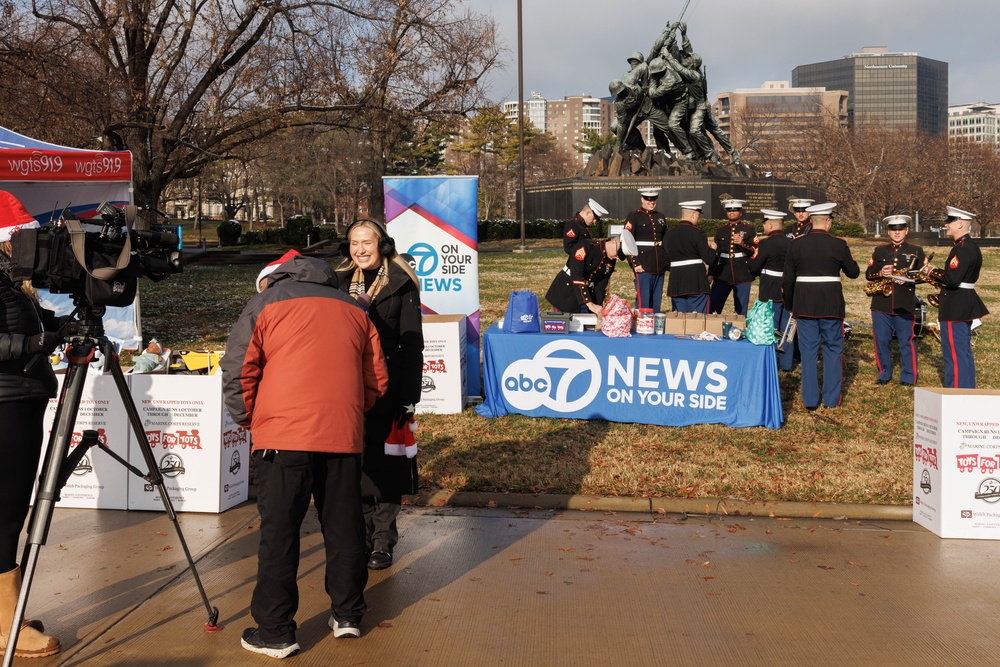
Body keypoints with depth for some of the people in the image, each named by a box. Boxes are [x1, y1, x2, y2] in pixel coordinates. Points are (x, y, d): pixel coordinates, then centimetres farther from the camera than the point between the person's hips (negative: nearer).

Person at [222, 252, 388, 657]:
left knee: (279, 533, 2)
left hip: (282, 437, -3)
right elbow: (376, 382, 17)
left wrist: (247, 421, 14)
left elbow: (236, 373, 2)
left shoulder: (265, 303, 10)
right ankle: (347, 615, 23)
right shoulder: (355, 311, 20)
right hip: (344, 437, 3)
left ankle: (275, 631, 4)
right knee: (344, 528, 14)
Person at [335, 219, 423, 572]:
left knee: (385, 463, 2)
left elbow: (412, 345, -3)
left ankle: (383, 541, 13)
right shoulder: (339, 283, 10)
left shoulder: (401, 284, -2)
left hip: (386, 390, -3)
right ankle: (361, 537, 19)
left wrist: (409, 398, -9)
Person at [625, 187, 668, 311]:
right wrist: (635, 264, -15)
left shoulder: (660, 216, 16)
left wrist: (667, 261, 14)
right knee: (643, 301, -6)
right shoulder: (633, 217, -3)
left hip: (660, 266, 6)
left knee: (656, 301, 10)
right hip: (643, 266, -6)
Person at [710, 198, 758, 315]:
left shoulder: (749, 230, 6)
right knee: (712, 309, -3)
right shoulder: (720, 231, 15)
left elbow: (755, 252, -1)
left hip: (742, 275, -2)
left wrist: (743, 244, -19)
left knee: (741, 311, -1)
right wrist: (711, 274, 9)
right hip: (722, 275, 2)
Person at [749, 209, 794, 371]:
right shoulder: (791, 243, 3)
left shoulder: (766, 243, -14)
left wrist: (755, 255, 6)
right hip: (789, 290, 5)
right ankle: (787, 362, 17)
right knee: (786, 327, 12)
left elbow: (754, 268, -12)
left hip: (770, 292, -5)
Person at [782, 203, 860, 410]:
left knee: (808, 352, 8)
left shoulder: (796, 245, -2)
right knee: (832, 350, 11)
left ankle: (810, 400, 10)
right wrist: (847, 259, 24)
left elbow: (787, 279, 2)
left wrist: (790, 305, 14)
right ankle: (831, 398, 14)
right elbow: (853, 273, 5)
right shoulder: (839, 245, -7)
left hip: (804, 305, 1)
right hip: (831, 305, -1)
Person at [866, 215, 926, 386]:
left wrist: (908, 279, -15)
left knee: (906, 342, 1)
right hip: (881, 304, 2)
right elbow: (868, 274, 10)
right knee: (881, 341, 6)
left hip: (905, 306, -2)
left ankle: (908, 377, 10)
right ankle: (884, 375, 19)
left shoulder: (916, 251, 7)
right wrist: (880, 273, -11)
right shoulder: (879, 251, 13)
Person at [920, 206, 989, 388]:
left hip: (955, 308, -11)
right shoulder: (971, 246, 13)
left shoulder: (962, 249, -19)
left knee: (955, 354, -6)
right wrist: (938, 273, 6)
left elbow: (952, 279, -26)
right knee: (964, 353, 17)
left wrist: (933, 272, -10)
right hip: (966, 305, 11)